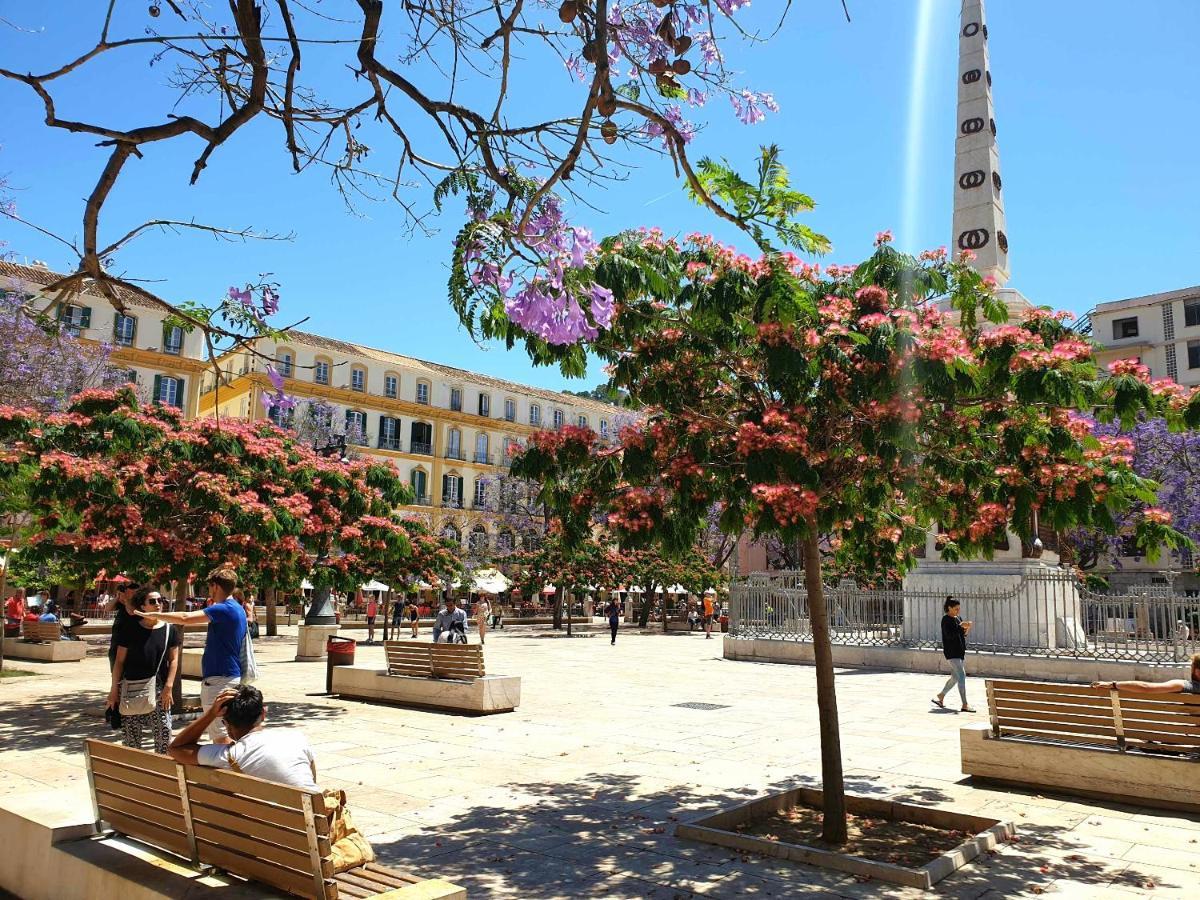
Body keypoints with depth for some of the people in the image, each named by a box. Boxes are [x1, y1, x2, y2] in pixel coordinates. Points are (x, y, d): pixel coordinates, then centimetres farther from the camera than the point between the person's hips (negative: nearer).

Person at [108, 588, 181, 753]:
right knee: (131, 735, 4)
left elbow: (173, 660, 3)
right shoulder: (130, 630, -1)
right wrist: (114, 689, 1)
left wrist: (168, 686, -5)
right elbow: (119, 661, 3)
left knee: (164, 733, -3)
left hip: (159, 690, 1)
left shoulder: (169, 630, 2)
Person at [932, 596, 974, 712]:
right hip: (951, 652, -9)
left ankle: (940, 696, 29)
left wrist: (967, 630, -5)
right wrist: (960, 626, -23)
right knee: (961, 677, -13)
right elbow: (949, 635, -21)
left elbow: (963, 635, 14)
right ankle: (965, 705, -11)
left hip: (960, 652, 9)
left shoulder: (958, 618, 13)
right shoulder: (946, 620, -11)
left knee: (955, 677, 14)